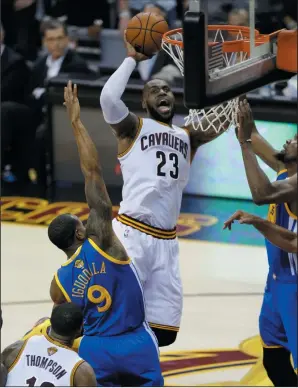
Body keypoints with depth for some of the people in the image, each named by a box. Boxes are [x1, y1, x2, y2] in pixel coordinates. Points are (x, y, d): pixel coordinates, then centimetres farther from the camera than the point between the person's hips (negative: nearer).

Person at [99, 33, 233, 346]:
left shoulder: (188, 137, 20)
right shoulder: (133, 127, 4)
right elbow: (108, 98, -15)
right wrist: (131, 59, -4)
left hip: (166, 242, 6)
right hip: (132, 234, -6)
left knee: (164, 329, 5)